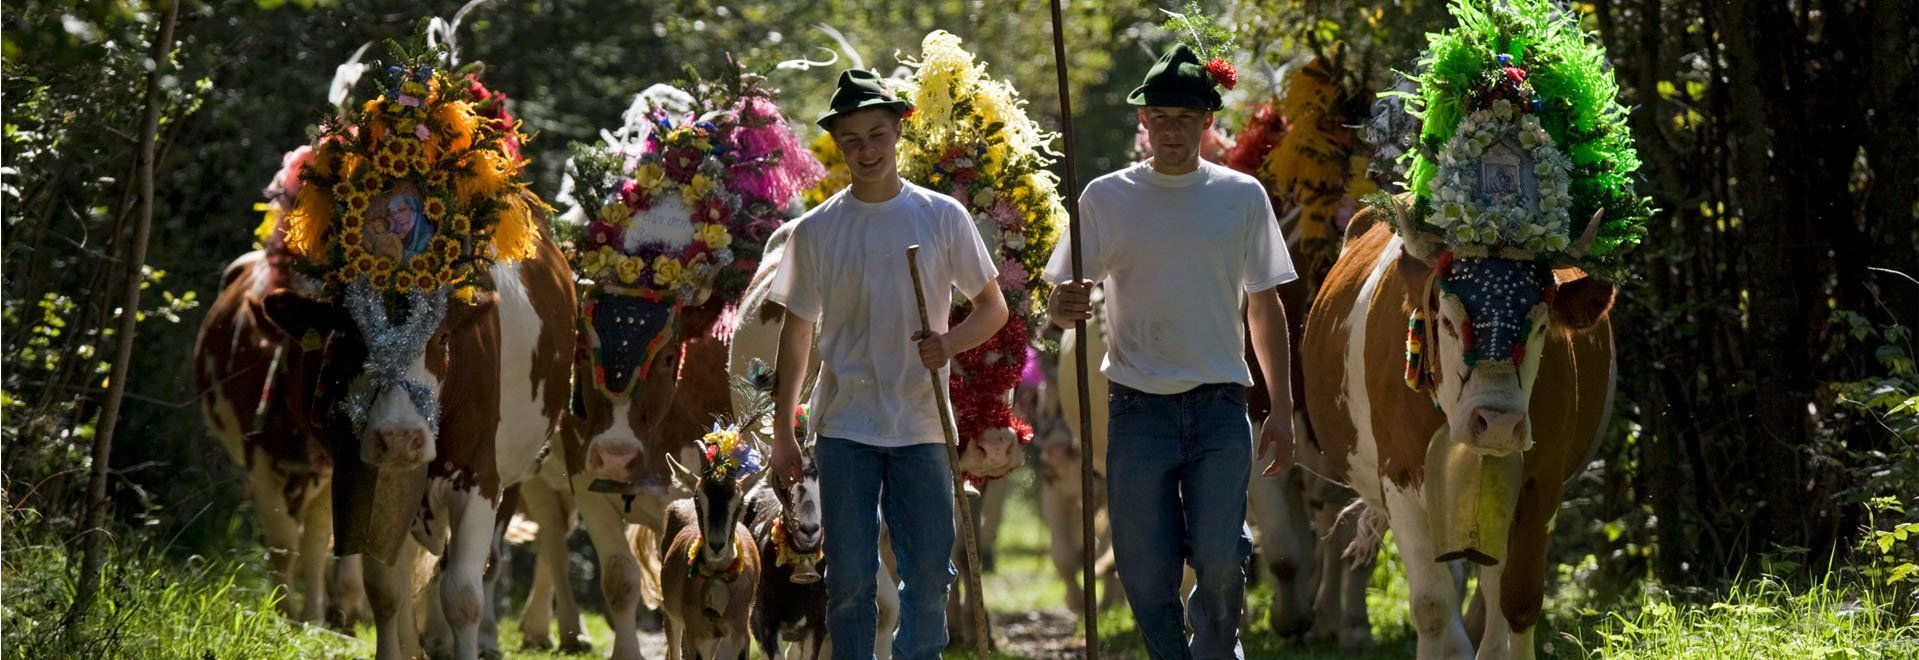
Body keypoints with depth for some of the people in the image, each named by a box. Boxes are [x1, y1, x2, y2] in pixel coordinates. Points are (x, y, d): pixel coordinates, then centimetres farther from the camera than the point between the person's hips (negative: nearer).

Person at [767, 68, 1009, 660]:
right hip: (845, 428, 0)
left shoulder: (942, 217, 3)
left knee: (928, 577, 0)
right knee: (850, 579, -3)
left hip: (922, 427, 0)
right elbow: (796, 331, 11)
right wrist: (782, 434, 9)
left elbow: (993, 306, 9)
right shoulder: (817, 229, 4)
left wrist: (950, 343, -13)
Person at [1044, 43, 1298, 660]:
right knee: (1147, 574, -1)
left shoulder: (1242, 197, 6)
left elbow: (1265, 305, 13)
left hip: (1220, 406, 0)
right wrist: (1063, 307, -22)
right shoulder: (1106, 198, 3)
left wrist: (1282, 410, 10)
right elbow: (1061, 302, 3)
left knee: (1219, 561, -11)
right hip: (1138, 407, 0)